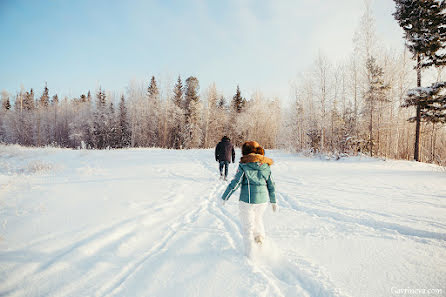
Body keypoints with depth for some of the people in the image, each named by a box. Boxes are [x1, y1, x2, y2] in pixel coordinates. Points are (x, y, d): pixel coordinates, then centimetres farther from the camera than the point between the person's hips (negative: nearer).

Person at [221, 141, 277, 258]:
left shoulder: (244, 165, -10)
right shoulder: (266, 166, 3)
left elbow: (235, 183, -11)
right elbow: (271, 185, 8)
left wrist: (224, 197, -1)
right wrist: (273, 201, 20)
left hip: (247, 200, -4)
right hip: (263, 200, 4)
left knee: (247, 227, 11)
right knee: (258, 219, 32)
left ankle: (250, 255, 18)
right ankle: (260, 237, 18)